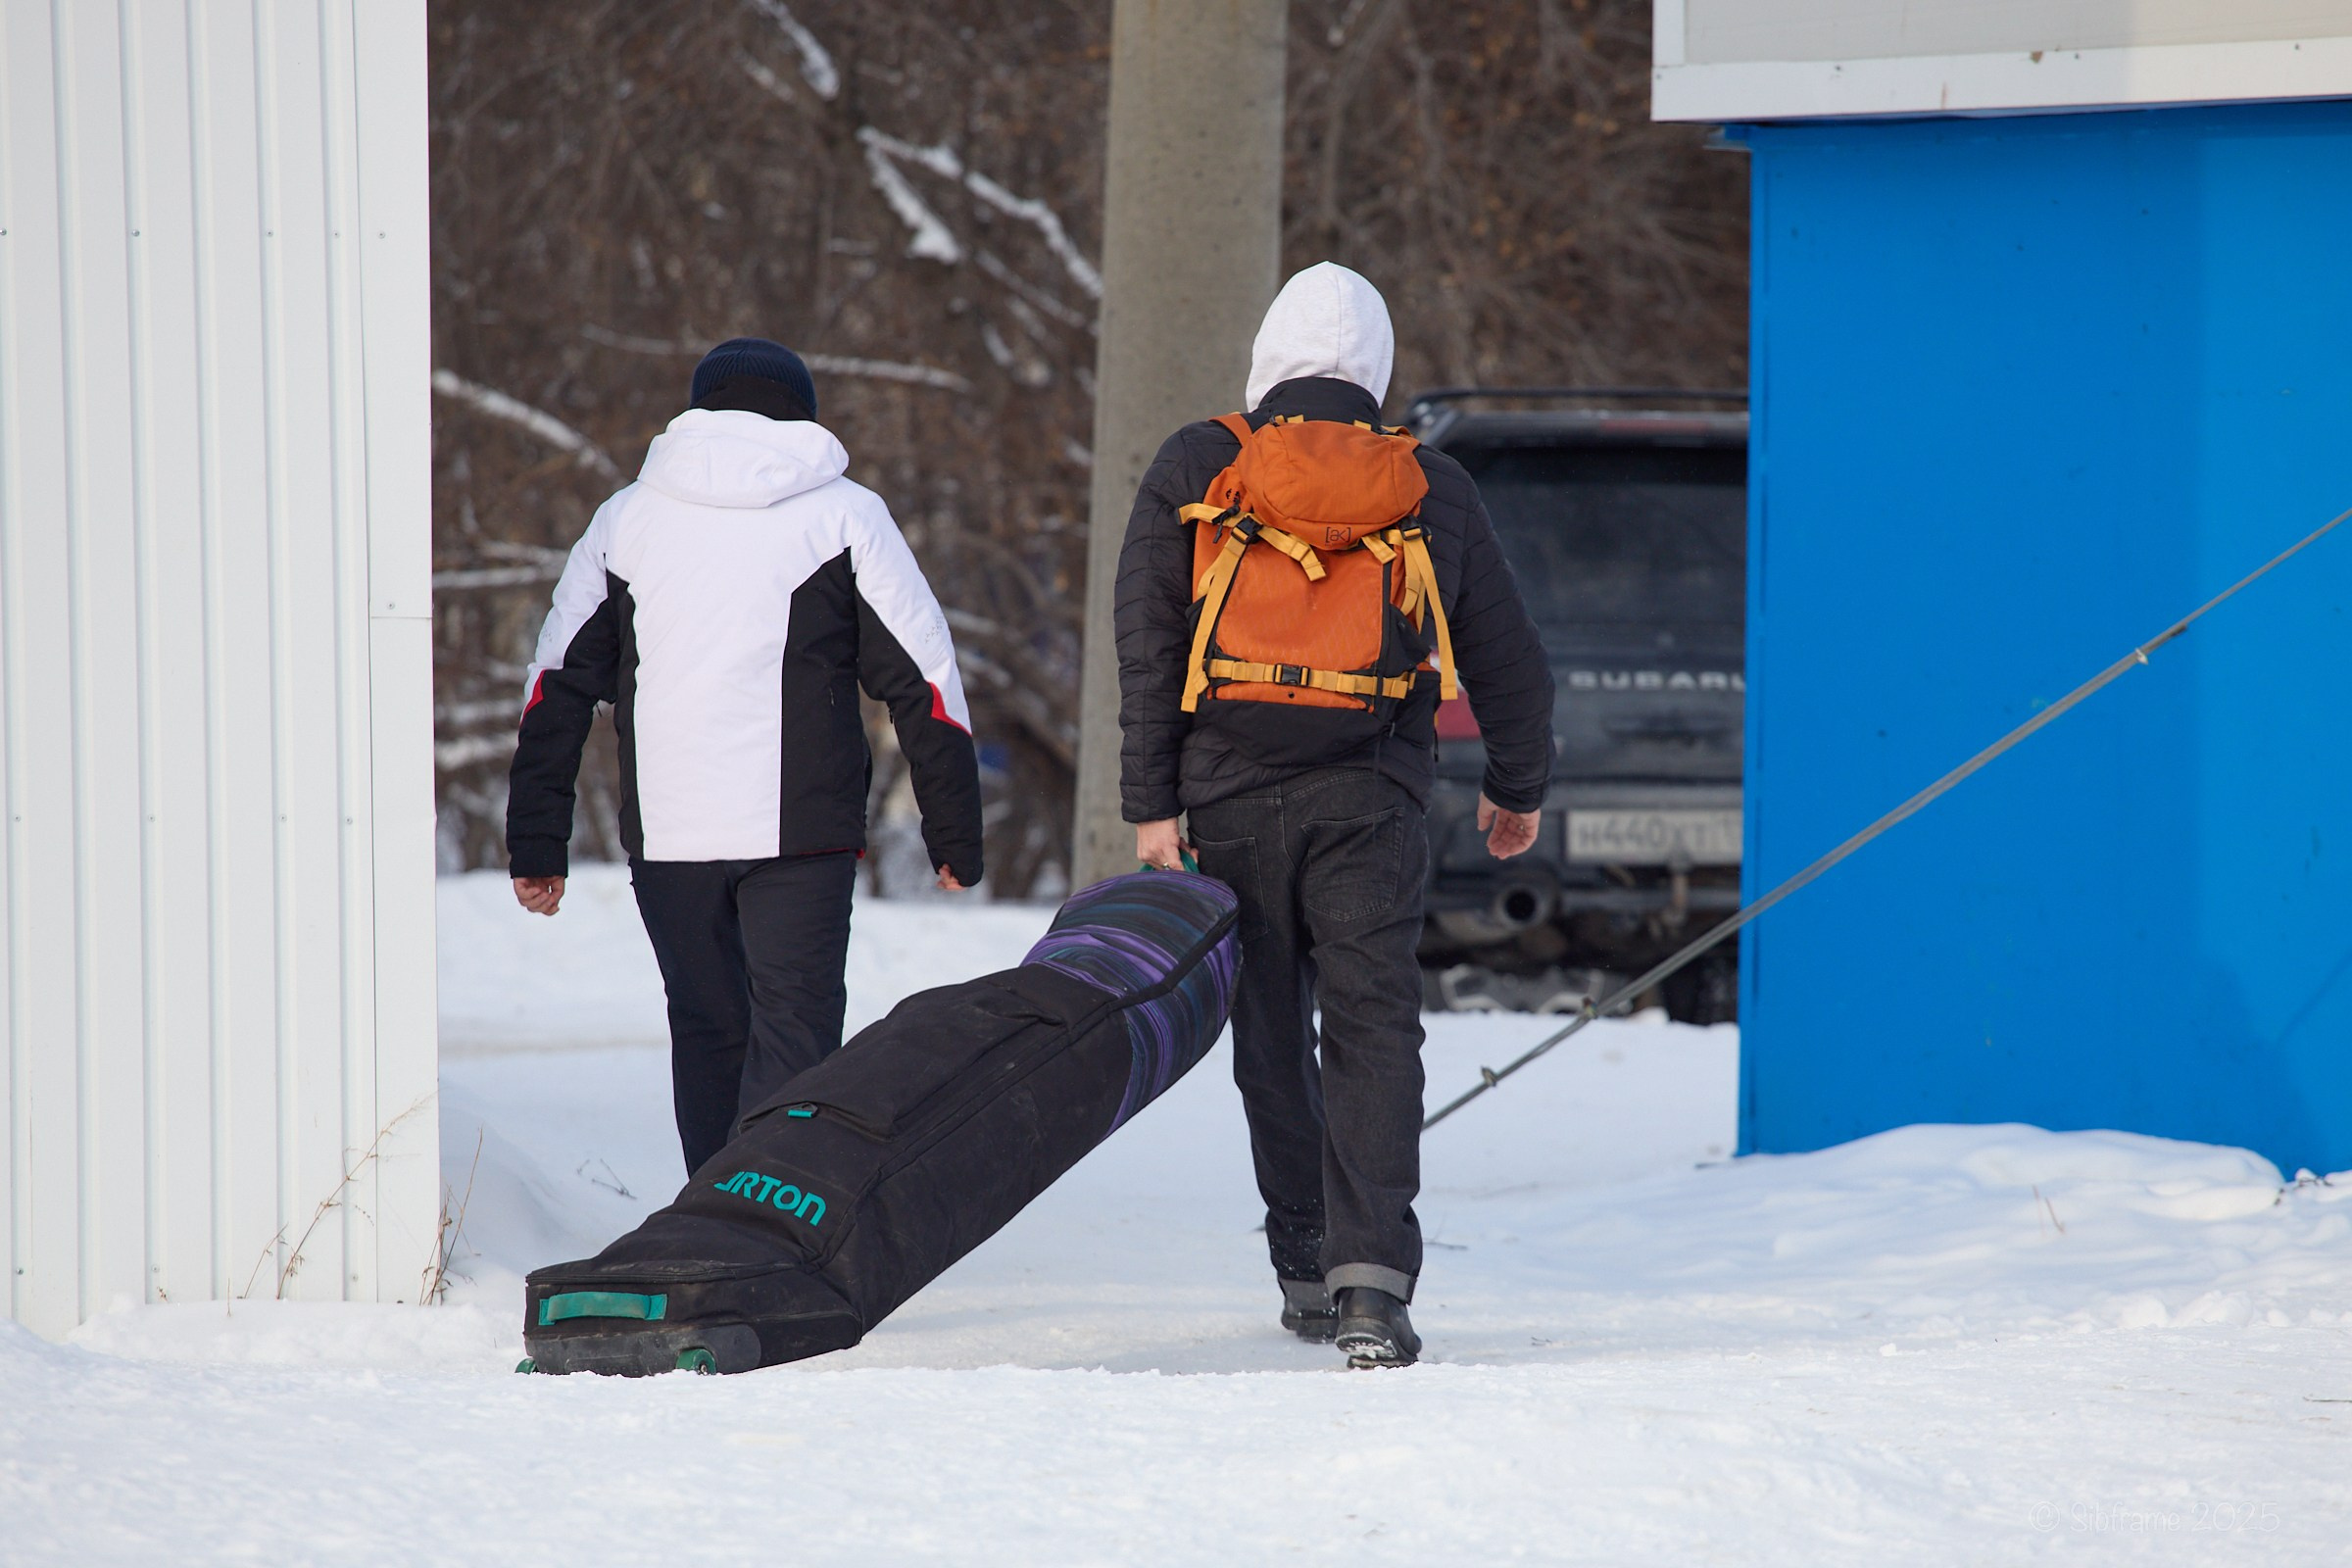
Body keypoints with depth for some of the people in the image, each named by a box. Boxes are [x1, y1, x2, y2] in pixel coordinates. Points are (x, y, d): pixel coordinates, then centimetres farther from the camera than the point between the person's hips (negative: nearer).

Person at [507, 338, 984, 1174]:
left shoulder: (625, 518, 13)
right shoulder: (844, 515, 5)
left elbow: (556, 689, 9)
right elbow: (924, 684, 3)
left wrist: (536, 845, 11)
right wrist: (955, 837, 8)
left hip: (664, 836, 3)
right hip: (799, 829, -3)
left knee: (706, 1034, 15)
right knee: (795, 1036, -3)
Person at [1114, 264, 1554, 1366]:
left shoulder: (1195, 472, 4)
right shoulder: (1430, 491, 8)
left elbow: (1146, 649, -1)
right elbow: (1506, 658, 17)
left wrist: (1151, 807, 0)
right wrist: (1518, 787, 32)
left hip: (1232, 798, 1)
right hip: (1370, 800, 0)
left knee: (1272, 1045, 12)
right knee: (1374, 1030, -5)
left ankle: (1306, 1277, 18)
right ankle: (1373, 1282, -20)